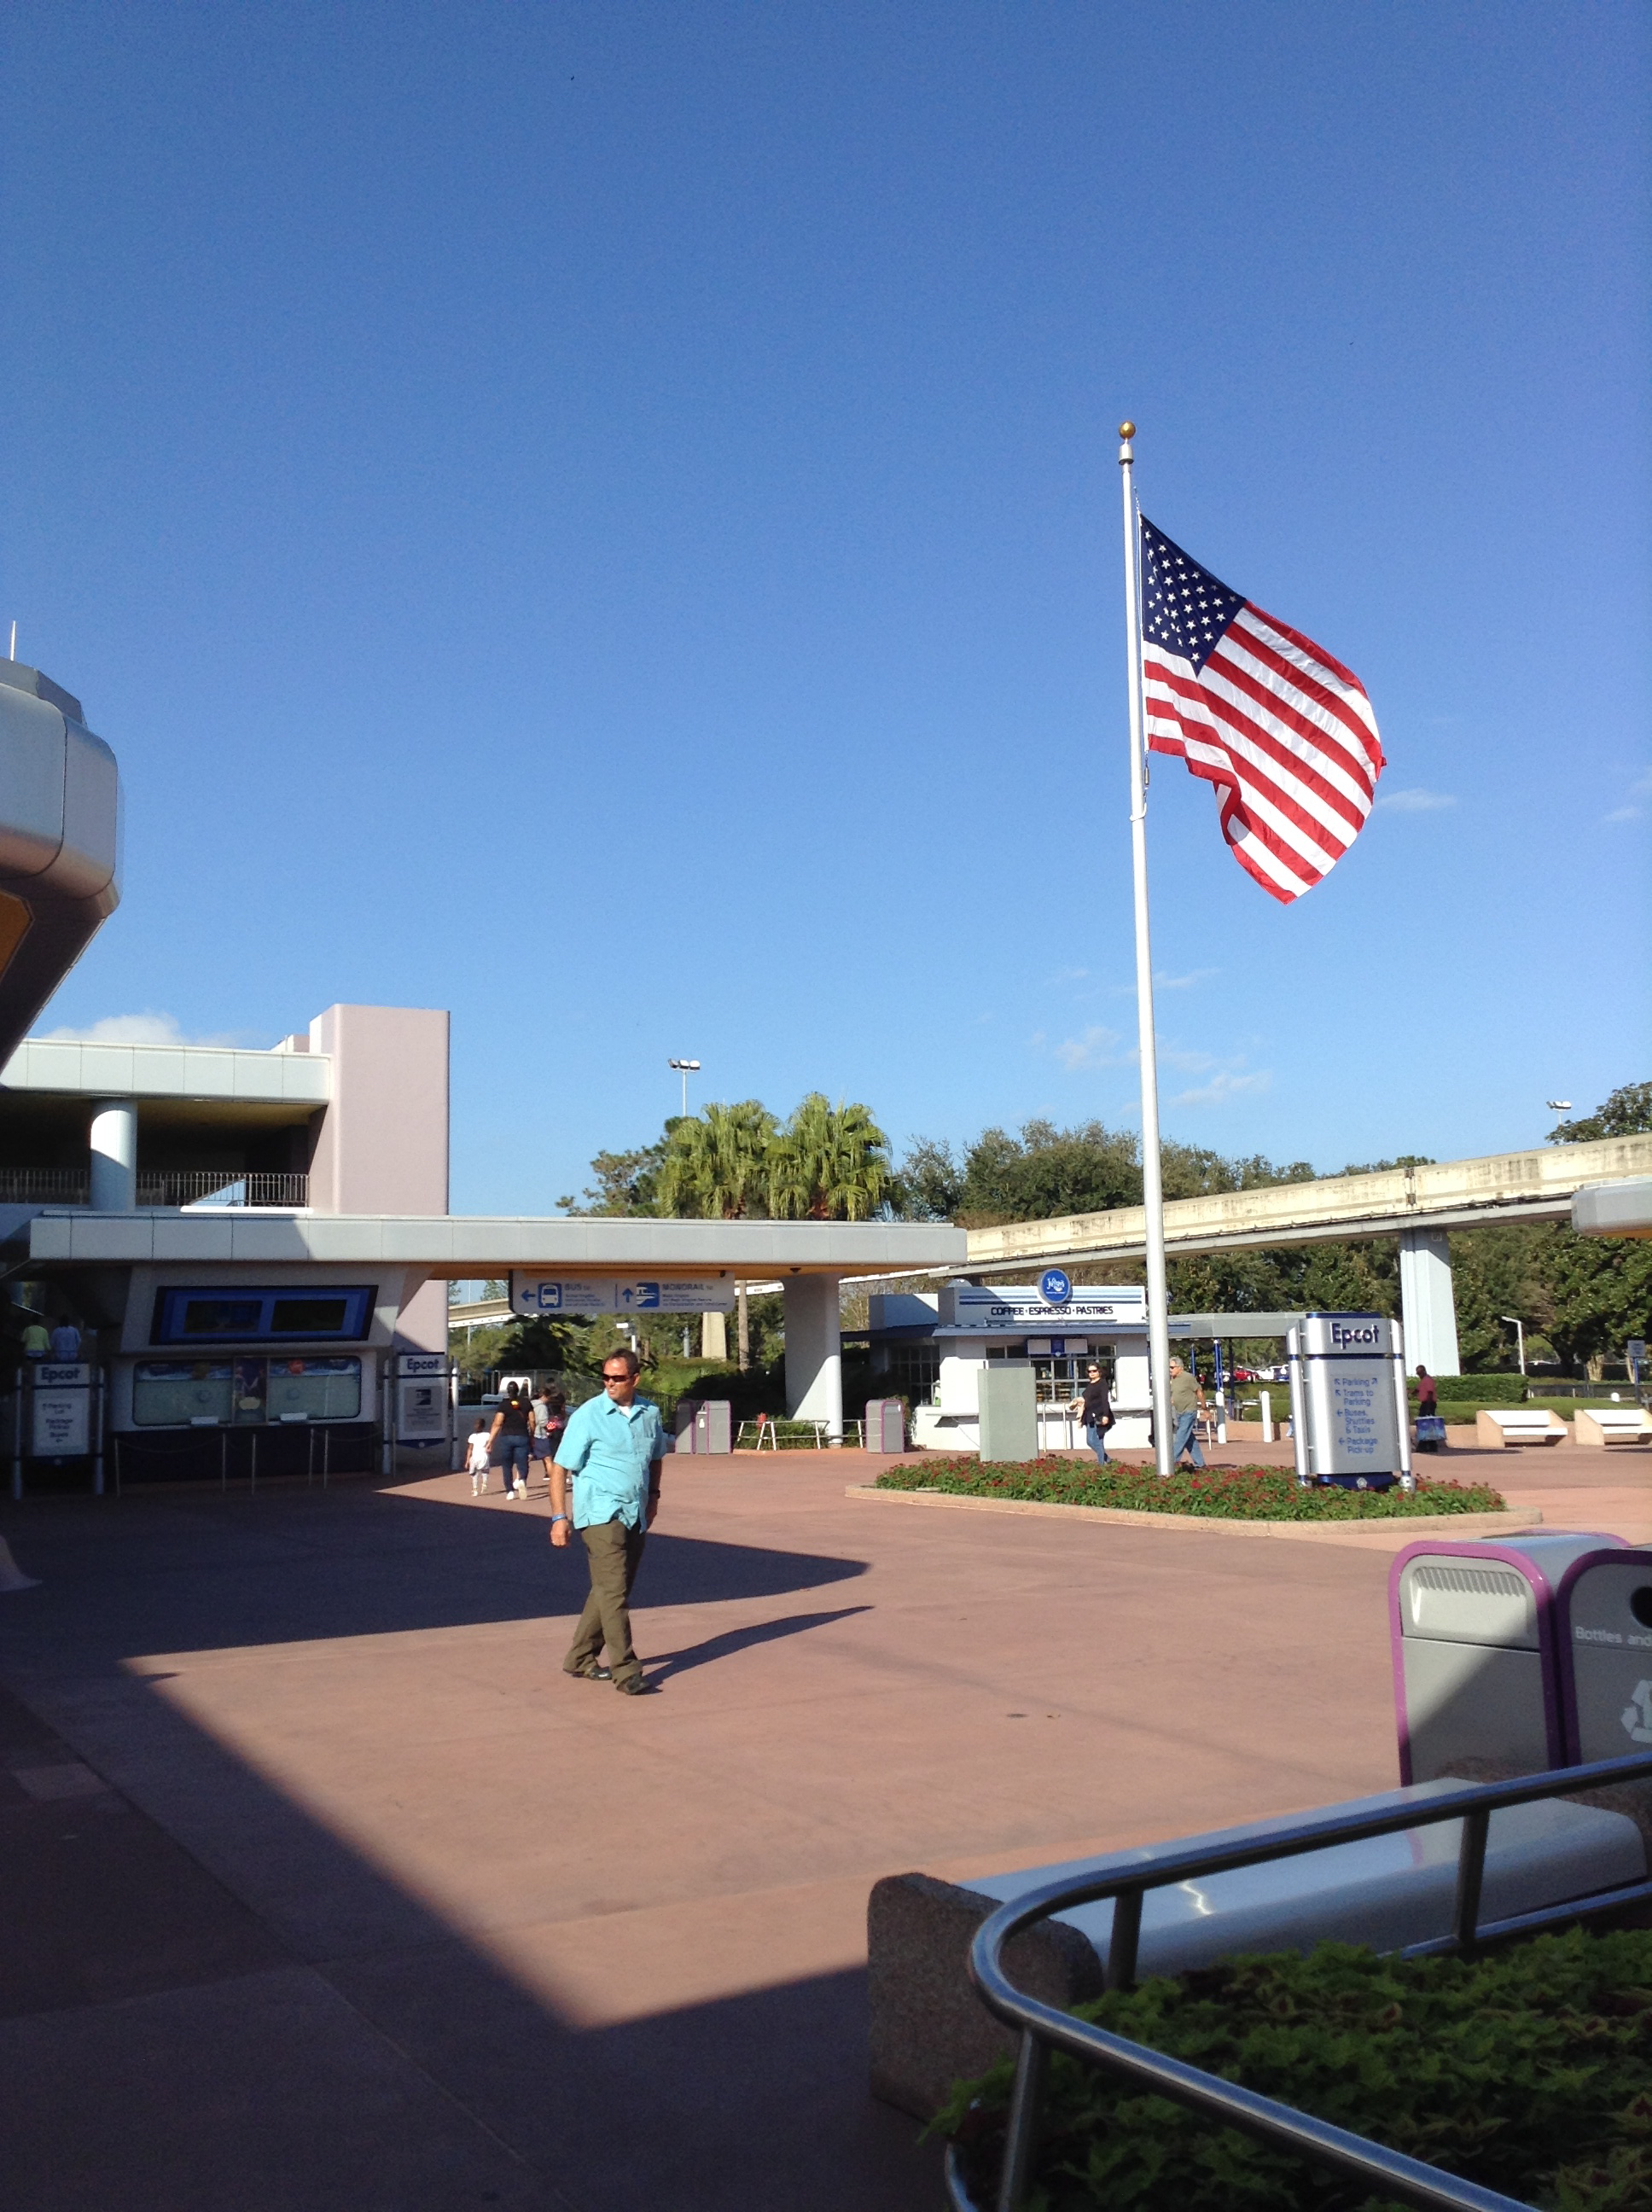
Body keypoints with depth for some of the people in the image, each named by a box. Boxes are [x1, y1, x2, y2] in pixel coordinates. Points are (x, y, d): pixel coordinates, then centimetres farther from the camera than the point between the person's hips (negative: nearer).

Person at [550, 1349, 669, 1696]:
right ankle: (625, 1671, -10)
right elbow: (560, 1468, -8)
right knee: (613, 1592, -12)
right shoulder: (588, 1416, -9)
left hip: (636, 1517, 6)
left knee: (611, 1591, 13)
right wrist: (559, 1516, -14)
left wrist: (653, 1495, 17)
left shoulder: (650, 1414, 6)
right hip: (601, 1514, -6)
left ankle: (580, 1659, 26)